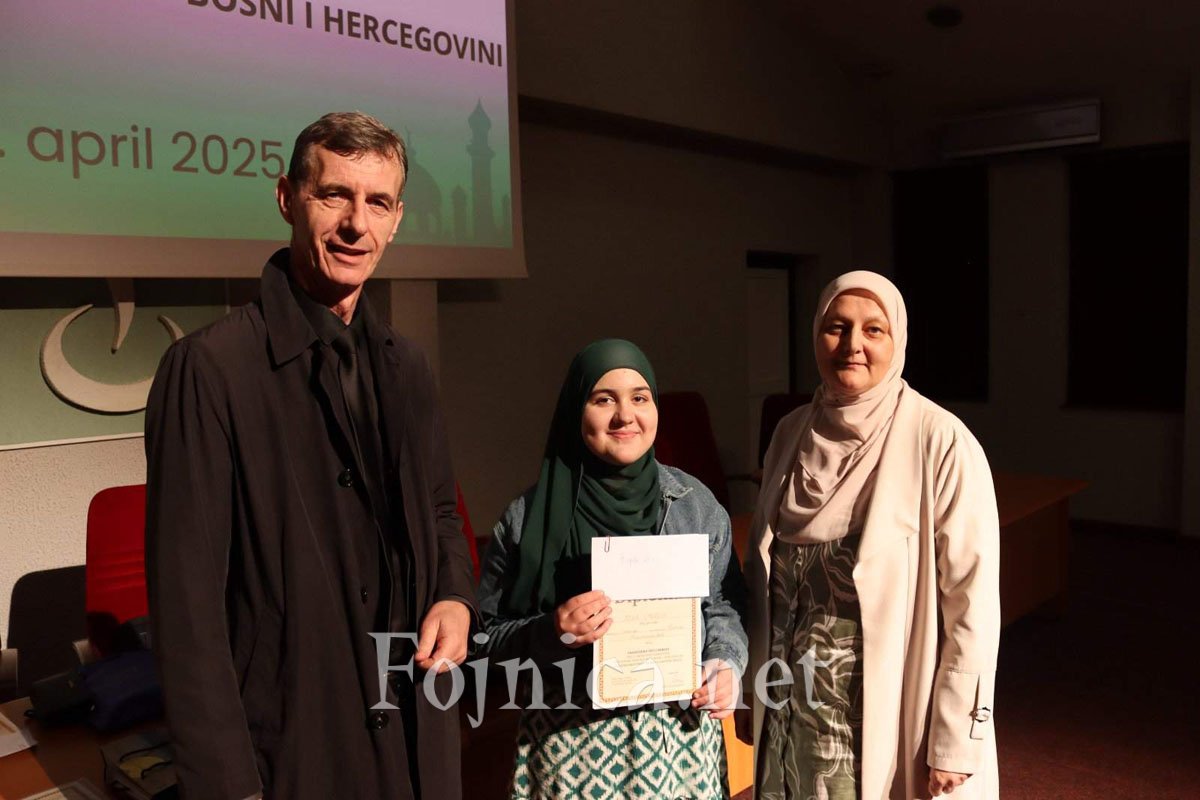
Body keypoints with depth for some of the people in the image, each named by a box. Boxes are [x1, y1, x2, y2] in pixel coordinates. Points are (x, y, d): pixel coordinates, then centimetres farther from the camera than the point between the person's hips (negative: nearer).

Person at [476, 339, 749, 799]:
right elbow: (486, 634, -3)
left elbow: (723, 605, 9)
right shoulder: (529, 517, -8)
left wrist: (726, 664, -9)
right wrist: (549, 635, -20)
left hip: (680, 735, 2)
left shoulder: (696, 504, 0)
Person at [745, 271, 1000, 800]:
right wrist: (753, 687, 9)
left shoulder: (940, 442, -15)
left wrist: (955, 742, -13)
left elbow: (972, 601, -14)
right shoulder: (792, 433, 0)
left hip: (890, 713, -4)